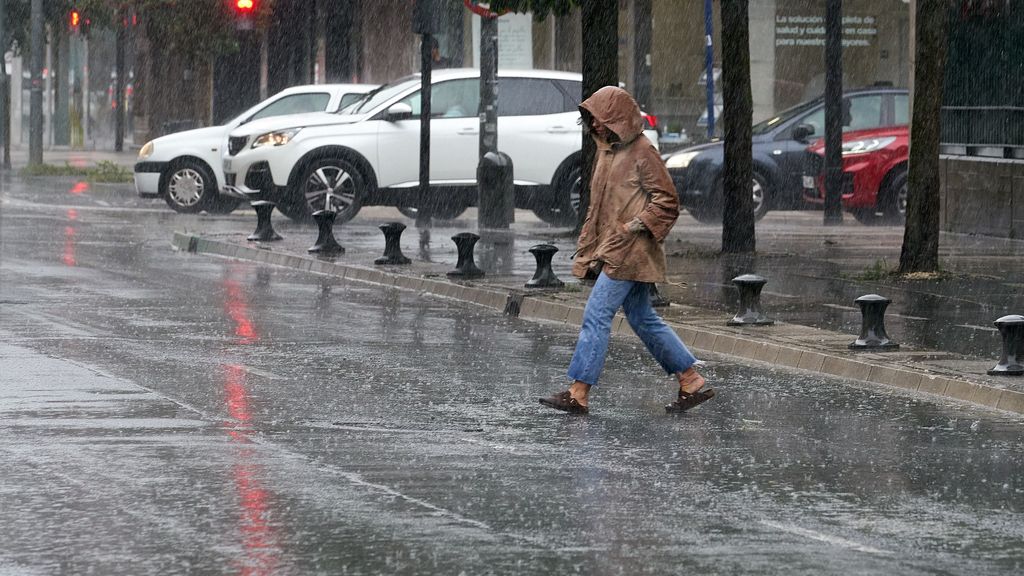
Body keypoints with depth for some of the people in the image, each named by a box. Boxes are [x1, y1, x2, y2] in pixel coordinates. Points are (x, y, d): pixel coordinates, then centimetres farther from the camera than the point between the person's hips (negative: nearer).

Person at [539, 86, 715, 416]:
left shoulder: (641, 152, -11)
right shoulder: (607, 151, 16)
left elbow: (666, 199, -12)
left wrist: (634, 226, -18)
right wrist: (589, 249, 16)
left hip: (629, 250, -10)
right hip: (611, 250, 10)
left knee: (596, 316, -11)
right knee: (643, 320, 11)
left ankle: (578, 394, -10)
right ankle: (692, 383, 15)